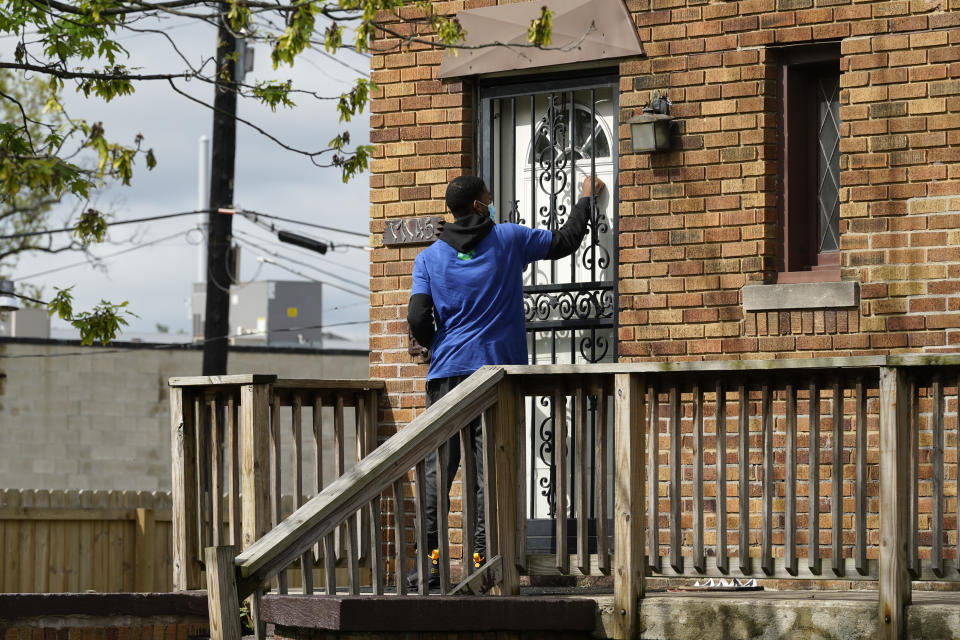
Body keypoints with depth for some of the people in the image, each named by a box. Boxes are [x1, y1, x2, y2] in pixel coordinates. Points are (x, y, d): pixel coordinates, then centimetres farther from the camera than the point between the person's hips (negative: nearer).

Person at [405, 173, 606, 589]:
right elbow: (563, 242, 16)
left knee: (437, 469, 2)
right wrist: (585, 200, 32)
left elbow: (418, 320, -1)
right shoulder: (508, 239, 5)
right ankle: (481, 560, -7)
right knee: (488, 470, -2)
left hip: (447, 369, 1)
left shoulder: (428, 258, 7)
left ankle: (429, 560, -4)